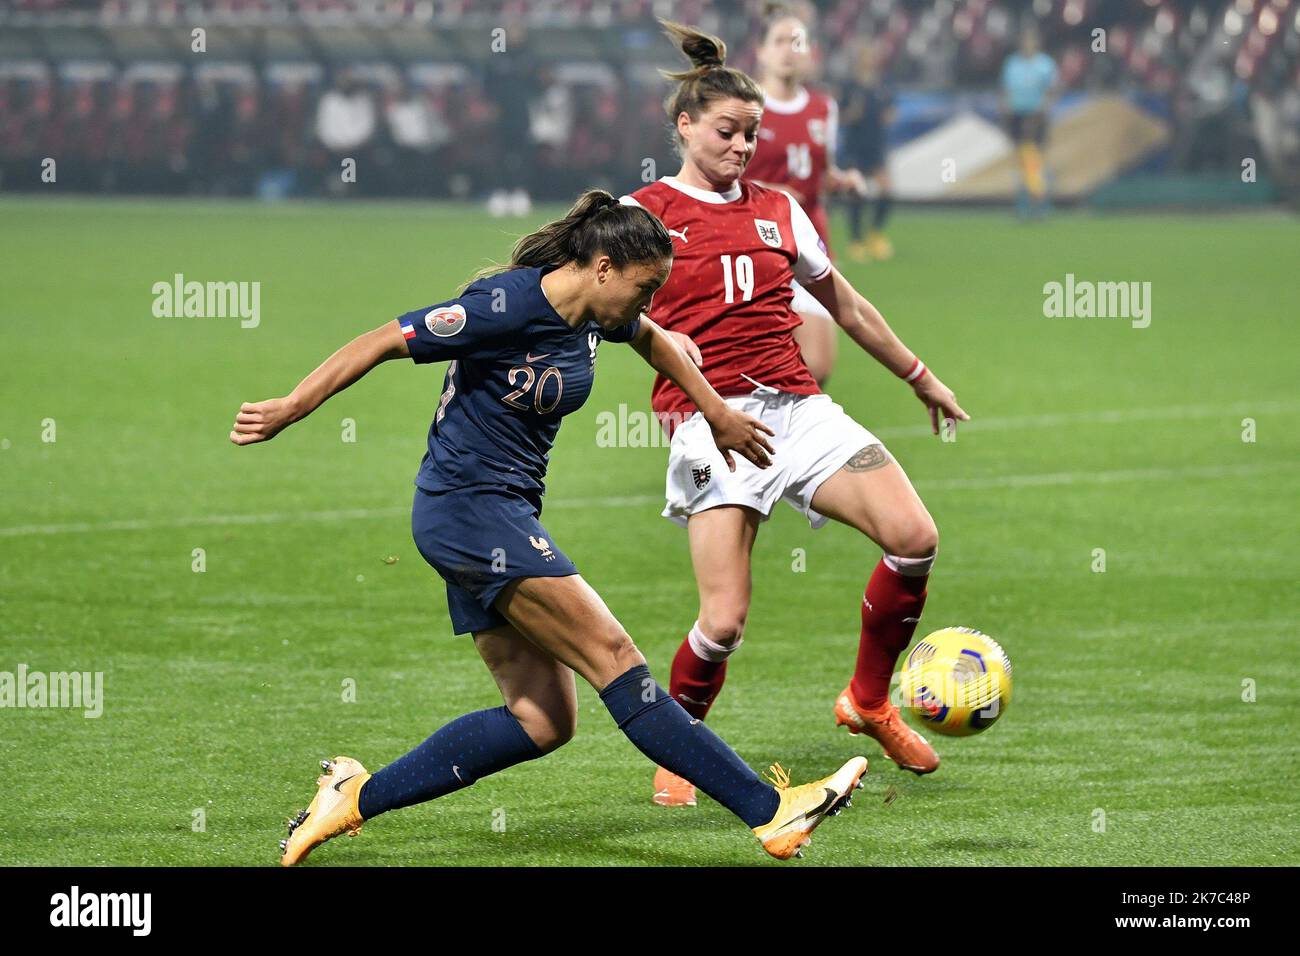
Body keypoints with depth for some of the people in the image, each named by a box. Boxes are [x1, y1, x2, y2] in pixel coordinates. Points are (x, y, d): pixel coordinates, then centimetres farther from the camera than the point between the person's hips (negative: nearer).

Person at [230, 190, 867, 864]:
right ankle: (770, 811, -19)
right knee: (613, 658, -14)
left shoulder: (593, 315, 8)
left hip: (505, 518, 10)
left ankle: (355, 797, 6)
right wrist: (291, 409, -18)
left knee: (543, 720, 4)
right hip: (468, 509, -10)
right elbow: (385, 342, -16)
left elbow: (653, 340, 31)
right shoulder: (507, 307, -18)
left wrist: (719, 415, 36)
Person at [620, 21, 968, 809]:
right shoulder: (646, 212, 5)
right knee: (726, 621, -15)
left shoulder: (777, 210, 17)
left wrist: (921, 376, 33)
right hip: (710, 419, -4)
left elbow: (844, 304, 27)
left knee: (915, 538, -16)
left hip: (797, 408, 4)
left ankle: (869, 700, 6)